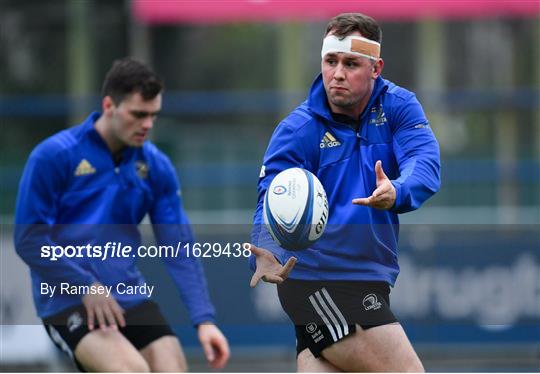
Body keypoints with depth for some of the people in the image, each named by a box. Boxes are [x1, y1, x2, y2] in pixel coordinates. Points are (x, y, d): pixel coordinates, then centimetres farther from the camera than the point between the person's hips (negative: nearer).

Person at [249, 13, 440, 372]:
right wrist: (266, 255, -38)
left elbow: (424, 164, -17)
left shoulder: (398, 106, 1)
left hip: (370, 278, 4)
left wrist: (397, 193, -42)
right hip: (317, 278, -4)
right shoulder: (297, 130, -8)